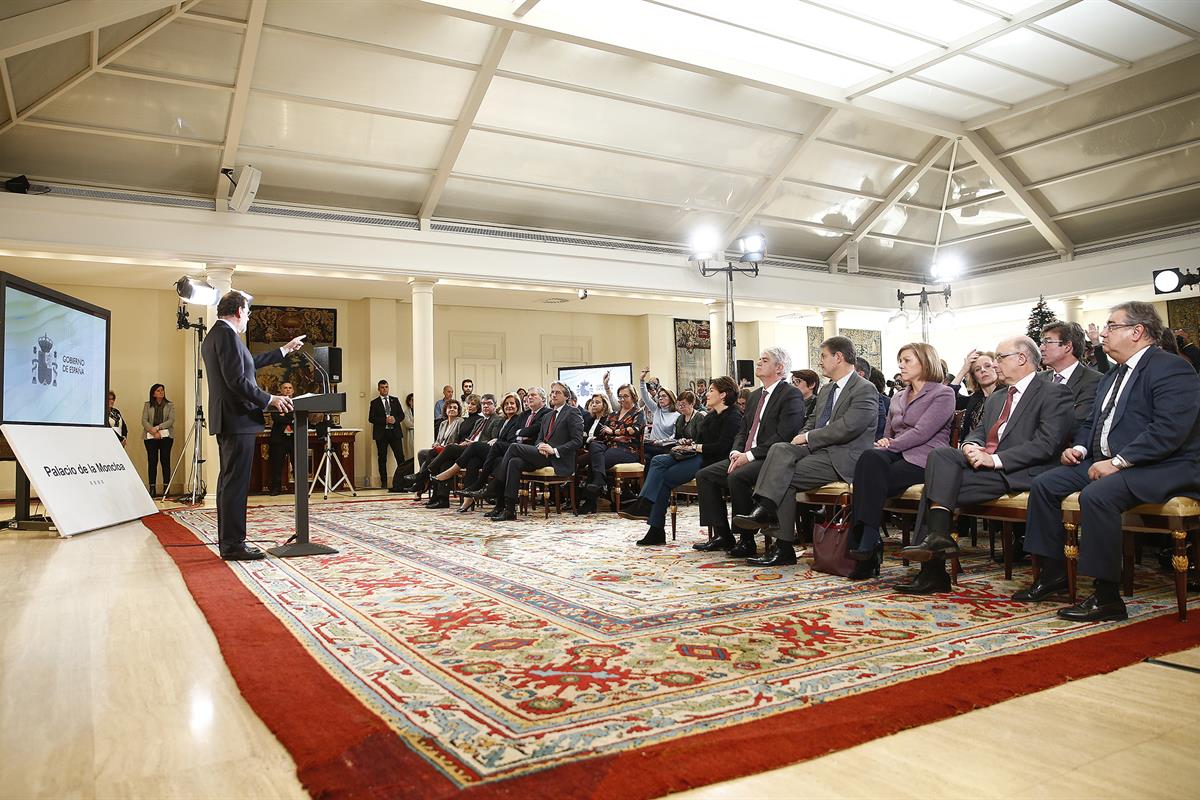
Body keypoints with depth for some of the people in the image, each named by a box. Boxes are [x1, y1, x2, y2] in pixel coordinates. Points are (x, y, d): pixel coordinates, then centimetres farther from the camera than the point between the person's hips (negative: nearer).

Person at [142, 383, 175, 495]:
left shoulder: (170, 405, 10)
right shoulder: (147, 405, 13)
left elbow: (171, 420, -1)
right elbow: (144, 421, 3)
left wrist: (157, 428, -12)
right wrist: (153, 431, -11)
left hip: (166, 436, -1)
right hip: (150, 437, 1)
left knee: (165, 461, -4)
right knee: (152, 462, -2)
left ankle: (166, 488, -3)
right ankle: (152, 488, 0)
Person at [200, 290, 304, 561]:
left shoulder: (214, 335, 19)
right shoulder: (227, 334, -13)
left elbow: (249, 363, 28)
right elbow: (236, 380, -21)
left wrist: (284, 350, 33)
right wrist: (269, 400, -17)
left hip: (226, 420, 11)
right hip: (237, 419, -11)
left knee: (228, 480, 13)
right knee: (236, 482, -9)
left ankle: (228, 541, 18)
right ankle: (234, 544, -7)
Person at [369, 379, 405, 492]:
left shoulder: (395, 400, 13)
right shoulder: (374, 403, 6)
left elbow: (401, 415, 10)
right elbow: (371, 418, -3)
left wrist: (395, 419, -11)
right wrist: (385, 420, -14)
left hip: (395, 432, 1)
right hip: (381, 433, -1)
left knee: (400, 458, -7)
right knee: (382, 459, 3)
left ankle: (399, 482, -1)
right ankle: (383, 482, 11)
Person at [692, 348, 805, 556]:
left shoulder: (791, 394, -7)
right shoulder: (755, 396, 20)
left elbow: (783, 436, -17)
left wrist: (750, 455, -19)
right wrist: (736, 453, -2)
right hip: (745, 457, 9)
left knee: (737, 477, -33)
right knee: (704, 475, -5)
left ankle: (747, 540, -19)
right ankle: (722, 536, -1)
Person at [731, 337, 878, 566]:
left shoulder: (865, 390, -6)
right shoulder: (825, 390, 22)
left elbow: (846, 428, -19)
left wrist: (808, 437, -11)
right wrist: (802, 437, 1)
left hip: (842, 458, -7)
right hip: (817, 449, 7)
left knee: (784, 478, -23)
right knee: (780, 449, -22)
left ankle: (784, 547, -20)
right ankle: (763, 509, -32)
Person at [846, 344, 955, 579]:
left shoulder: (943, 394, 5)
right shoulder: (897, 399, 27)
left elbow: (921, 432, -9)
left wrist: (890, 445, -12)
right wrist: (883, 444, 3)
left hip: (924, 461, -5)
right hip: (897, 457, 5)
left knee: (871, 475, -32)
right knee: (871, 458, -32)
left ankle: (867, 543, -33)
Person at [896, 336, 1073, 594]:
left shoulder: (1053, 394, 1)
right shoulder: (996, 398, 27)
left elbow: (1046, 445, -12)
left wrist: (994, 459, -19)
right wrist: (971, 445, -4)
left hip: (1016, 473, -7)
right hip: (981, 464, 7)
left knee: (937, 486, -23)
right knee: (940, 454, -22)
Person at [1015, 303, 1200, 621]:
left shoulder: (1172, 368, -11)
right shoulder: (1114, 375, 18)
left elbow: (1169, 429, -24)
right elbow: (1093, 423, 24)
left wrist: (1117, 462, -25)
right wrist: (1079, 448, 3)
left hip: (1162, 468, -9)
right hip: (1107, 461, 9)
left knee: (1096, 495, -33)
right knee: (1044, 484, -4)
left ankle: (1107, 596, -23)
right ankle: (1053, 572, 3)